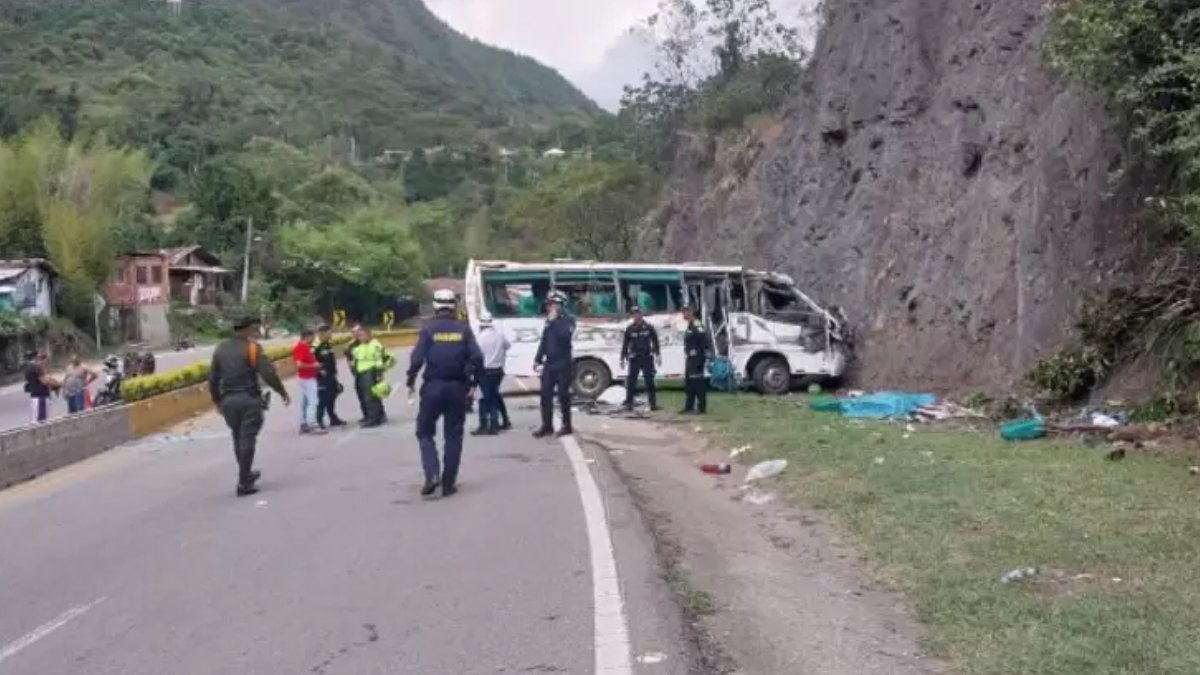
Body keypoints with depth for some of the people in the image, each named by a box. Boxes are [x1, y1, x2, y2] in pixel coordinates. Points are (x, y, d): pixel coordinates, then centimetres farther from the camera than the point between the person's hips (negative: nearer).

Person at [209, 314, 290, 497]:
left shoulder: (220, 349, 8)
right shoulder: (252, 348, -10)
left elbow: (213, 379, 10)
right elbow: (268, 374, -16)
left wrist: (217, 401, 21)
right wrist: (282, 392, -4)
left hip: (228, 400, 6)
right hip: (249, 399, -5)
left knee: (238, 439, 19)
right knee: (247, 439, -1)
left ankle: (247, 474, 34)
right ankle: (244, 483, 0)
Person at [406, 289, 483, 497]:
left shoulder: (428, 328, -3)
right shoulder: (463, 329, 2)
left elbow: (417, 358, -11)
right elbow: (477, 358, -7)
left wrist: (411, 381, 3)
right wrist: (473, 382, 6)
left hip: (433, 386, -1)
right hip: (457, 387, 2)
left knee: (425, 431, 12)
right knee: (453, 435, 10)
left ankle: (432, 474, -6)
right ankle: (448, 483, 9)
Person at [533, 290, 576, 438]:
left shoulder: (567, 320, -7)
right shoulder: (549, 321, 13)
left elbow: (565, 335, -28)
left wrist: (554, 321, -22)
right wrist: (538, 359, 15)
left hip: (563, 364, -7)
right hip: (549, 364, 7)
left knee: (563, 395, -2)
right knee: (546, 395, 5)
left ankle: (567, 426, 7)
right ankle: (547, 426, 12)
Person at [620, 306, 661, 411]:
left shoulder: (649, 328, 3)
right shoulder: (630, 329, 5)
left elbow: (655, 342, 7)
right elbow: (625, 345, 6)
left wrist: (657, 355, 0)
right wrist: (623, 358, 4)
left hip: (647, 358, 0)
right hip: (634, 359, 0)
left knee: (650, 382, 2)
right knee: (631, 382, 0)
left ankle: (653, 403, 7)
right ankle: (628, 403, 5)